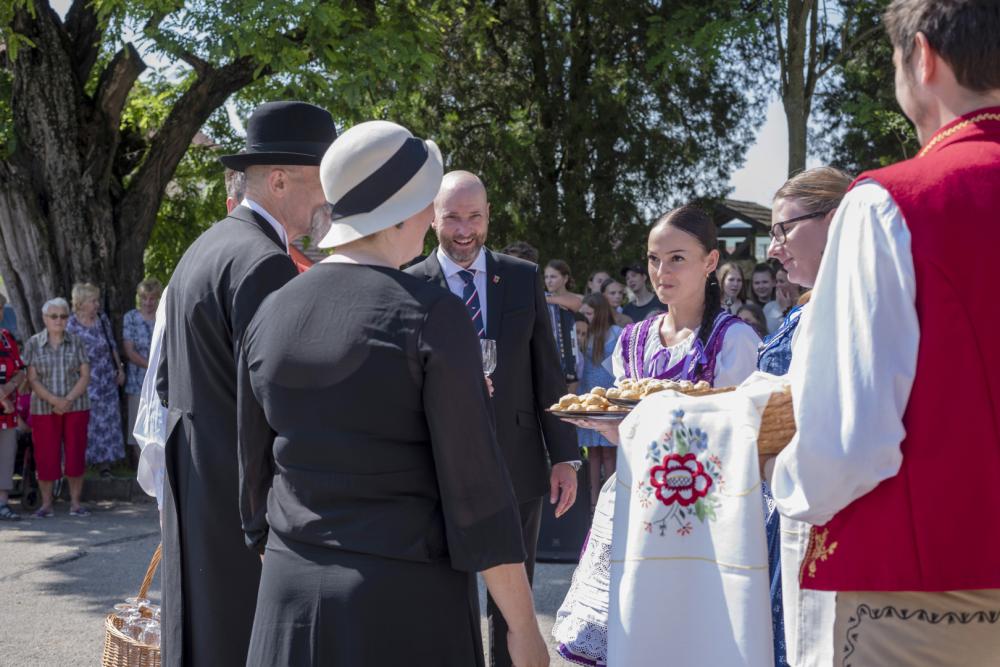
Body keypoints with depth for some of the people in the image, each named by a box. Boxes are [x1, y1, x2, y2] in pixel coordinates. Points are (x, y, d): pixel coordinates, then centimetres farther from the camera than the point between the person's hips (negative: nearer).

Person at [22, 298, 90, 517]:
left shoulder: (77, 342, 4)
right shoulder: (33, 344, 2)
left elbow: (85, 375, 0)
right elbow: (32, 379, -4)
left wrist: (69, 399, -13)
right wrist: (54, 400, -16)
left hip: (76, 407, 1)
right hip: (43, 409, -1)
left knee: (75, 455, 0)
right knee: (45, 457, 0)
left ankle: (75, 503, 9)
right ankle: (46, 504, 10)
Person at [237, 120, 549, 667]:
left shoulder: (270, 314, 2)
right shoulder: (432, 315, -14)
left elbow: (256, 474, 9)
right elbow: (476, 488, -14)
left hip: (294, 600, 5)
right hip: (406, 604, -5)